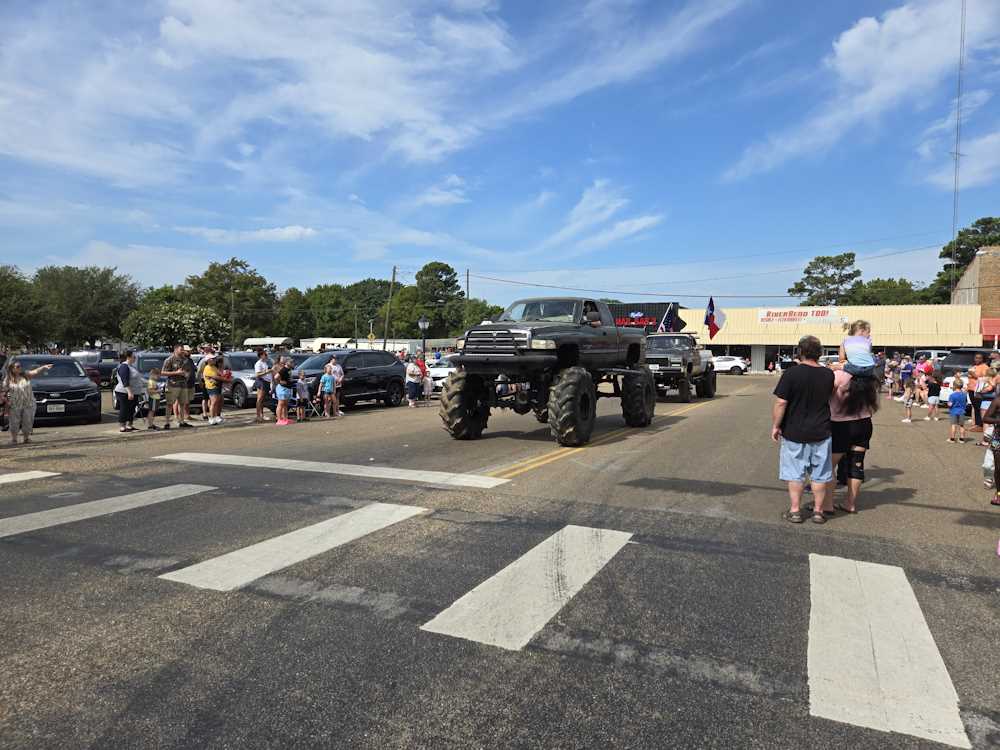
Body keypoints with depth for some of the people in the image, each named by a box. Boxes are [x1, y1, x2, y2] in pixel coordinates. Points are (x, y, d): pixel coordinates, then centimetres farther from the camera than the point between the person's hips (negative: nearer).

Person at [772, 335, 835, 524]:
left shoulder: (791, 374, -15)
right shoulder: (828, 374, -1)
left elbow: (781, 403, -16)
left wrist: (775, 426, -6)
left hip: (794, 433, -3)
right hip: (821, 433, 3)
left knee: (795, 473, 7)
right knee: (819, 474, 13)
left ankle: (795, 510, 12)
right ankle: (819, 510, 20)